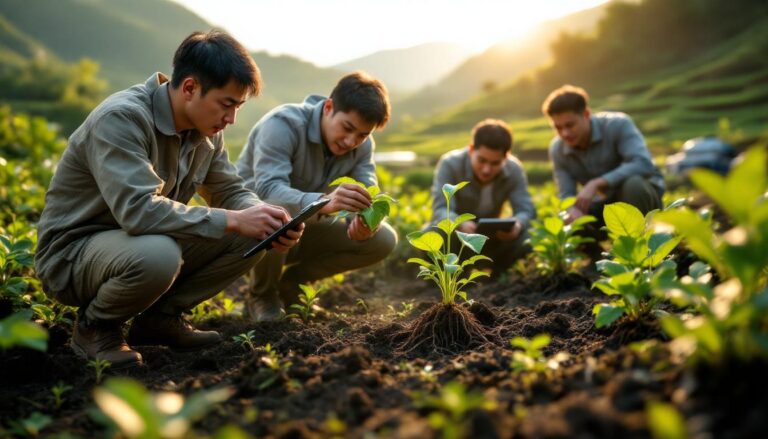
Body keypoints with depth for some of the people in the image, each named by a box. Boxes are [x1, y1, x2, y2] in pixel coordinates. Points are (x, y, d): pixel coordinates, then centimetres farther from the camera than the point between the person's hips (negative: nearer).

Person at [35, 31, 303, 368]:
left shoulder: (206, 130, -2)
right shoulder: (121, 118, -26)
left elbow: (232, 193, 5)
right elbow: (138, 210, -37)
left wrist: (267, 219, -18)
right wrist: (233, 220, -33)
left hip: (148, 243, 7)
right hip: (72, 252, -7)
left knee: (249, 236, -9)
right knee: (157, 255, -40)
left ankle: (160, 316, 5)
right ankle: (95, 325, -7)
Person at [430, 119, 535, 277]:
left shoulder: (514, 170, -15)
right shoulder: (450, 164, -25)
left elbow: (526, 209, -21)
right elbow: (441, 210, -33)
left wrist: (517, 224, -47)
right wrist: (461, 224, -56)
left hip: (489, 237, 2)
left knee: (525, 239, -25)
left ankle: (492, 274, 5)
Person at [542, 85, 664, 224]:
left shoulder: (617, 124, -23)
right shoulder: (557, 150, -10)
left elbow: (643, 164, -36)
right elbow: (566, 196, -12)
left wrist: (596, 183, -42)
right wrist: (572, 210, -37)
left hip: (641, 191, -4)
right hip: (606, 203, 4)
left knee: (632, 184, -38)